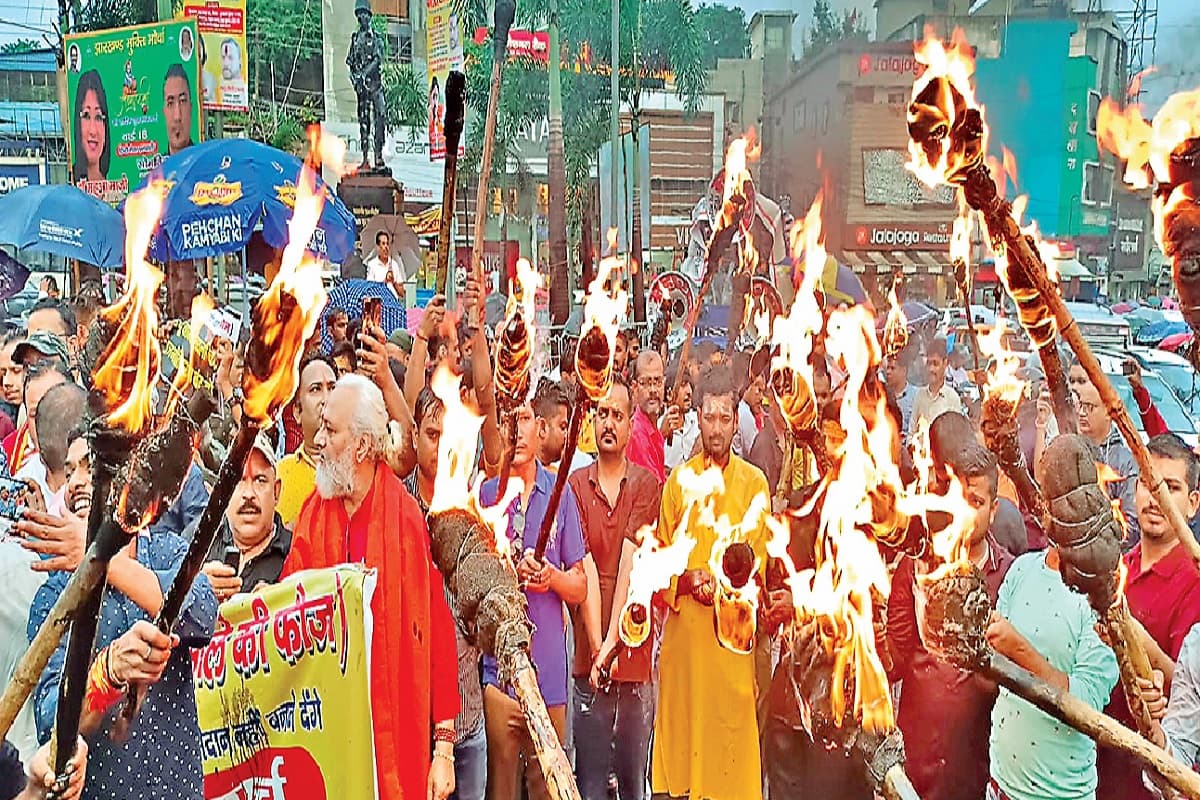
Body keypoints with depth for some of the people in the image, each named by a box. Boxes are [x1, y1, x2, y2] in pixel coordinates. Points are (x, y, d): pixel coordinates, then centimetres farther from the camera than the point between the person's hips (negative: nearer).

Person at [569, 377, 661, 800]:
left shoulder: (646, 484, 3)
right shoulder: (576, 485, 2)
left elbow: (631, 562, -8)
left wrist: (613, 640, -16)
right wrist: (596, 644, -14)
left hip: (634, 651, 0)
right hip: (588, 656, 0)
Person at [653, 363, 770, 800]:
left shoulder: (754, 482, 4)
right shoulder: (678, 480, 8)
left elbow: (759, 558, 2)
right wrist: (689, 580, -9)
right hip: (684, 624, 1)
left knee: (732, 712, 1)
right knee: (683, 711, 5)